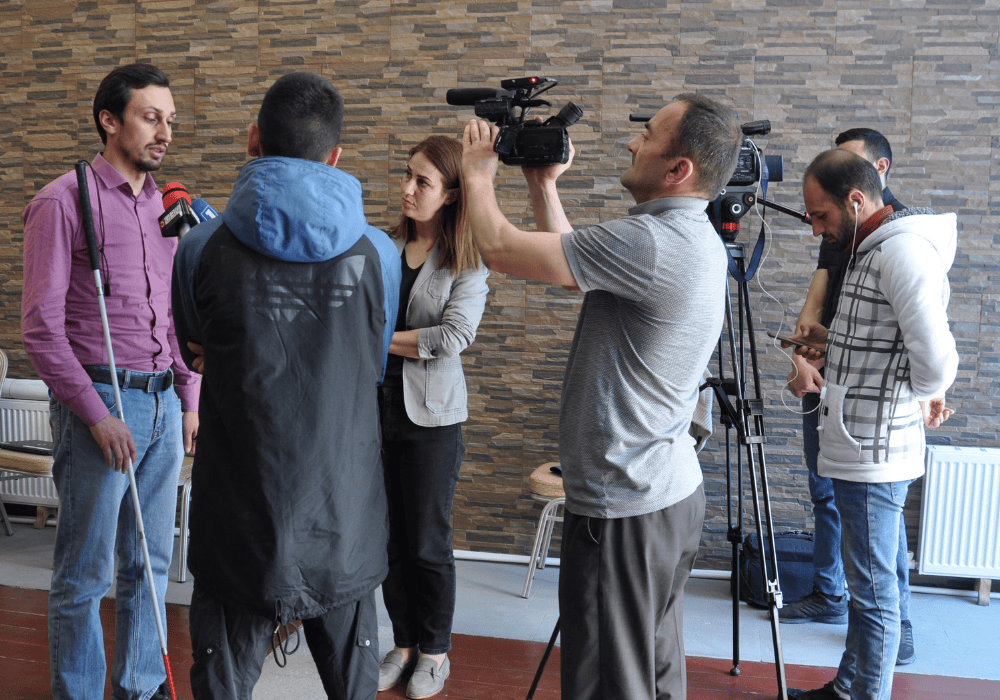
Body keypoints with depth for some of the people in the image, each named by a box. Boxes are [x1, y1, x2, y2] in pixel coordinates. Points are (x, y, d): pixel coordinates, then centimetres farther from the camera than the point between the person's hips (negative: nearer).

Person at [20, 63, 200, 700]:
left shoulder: (165, 205, 13)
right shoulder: (64, 202, -7)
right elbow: (41, 326, -10)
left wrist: (190, 401, 12)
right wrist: (97, 415, -14)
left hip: (163, 403, 6)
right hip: (100, 402, -6)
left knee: (151, 563, 14)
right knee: (85, 574, 4)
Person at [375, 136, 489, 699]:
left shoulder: (468, 261, -5)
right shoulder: (386, 246, 5)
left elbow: (456, 335, -16)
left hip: (432, 415, -3)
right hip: (378, 404, 4)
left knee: (428, 542, 5)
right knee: (389, 537, 11)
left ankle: (435, 651, 25)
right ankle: (404, 643, 29)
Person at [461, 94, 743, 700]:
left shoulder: (652, 243, -24)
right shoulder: (696, 241, 9)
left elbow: (501, 249, -18)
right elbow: (575, 265, 18)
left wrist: (479, 172, 0)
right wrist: (543, 184, 17)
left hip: (623, 511, -10)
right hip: (674, 494, 10)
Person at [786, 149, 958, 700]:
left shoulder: (903, 251, -18)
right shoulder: (870, 248, 14)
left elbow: (935, 366, -24)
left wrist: (897, 402, -7)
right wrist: (833, 342, 11)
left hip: (873, 454, -10)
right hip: (859, 449, 10)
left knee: (872, 590, 1)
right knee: (864, 579, 20)